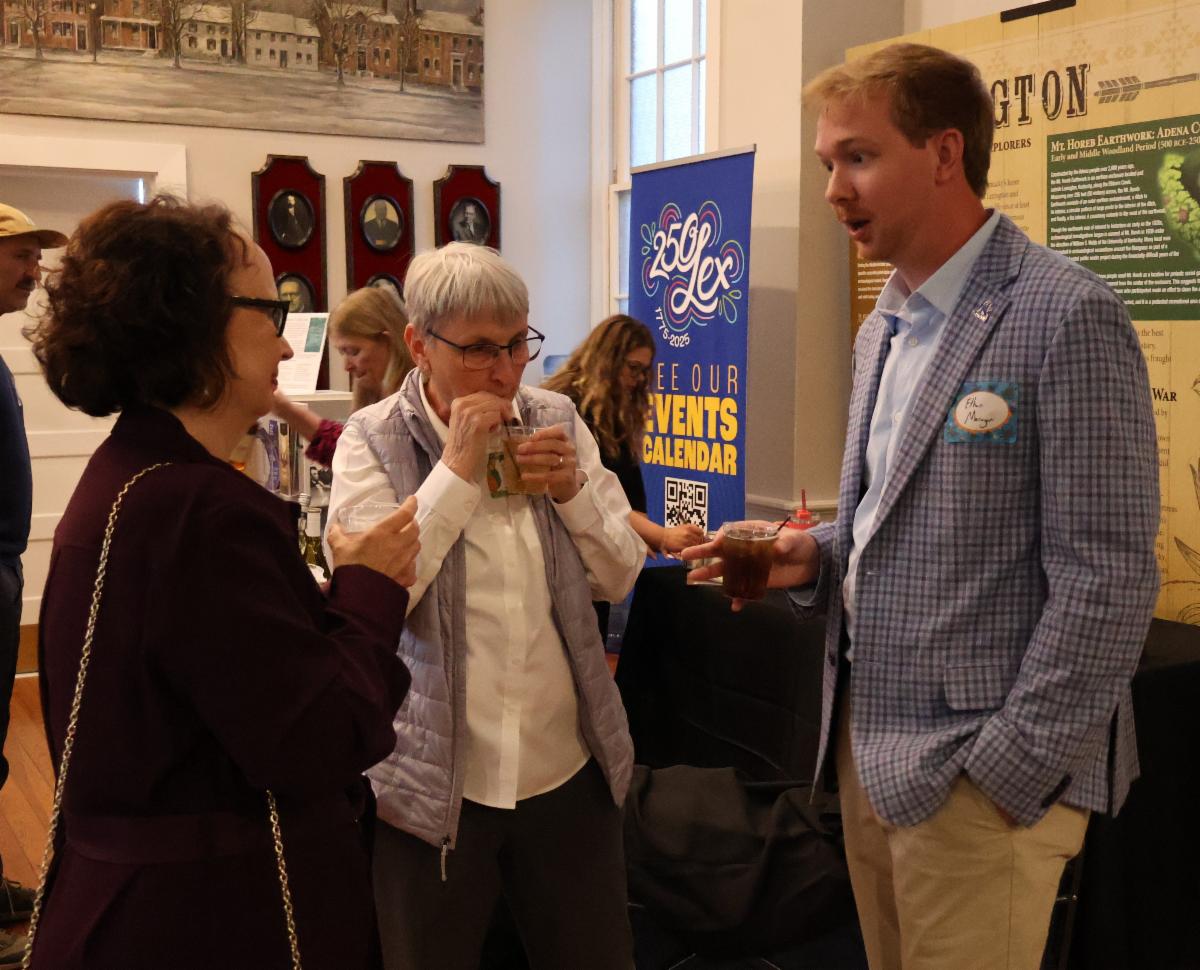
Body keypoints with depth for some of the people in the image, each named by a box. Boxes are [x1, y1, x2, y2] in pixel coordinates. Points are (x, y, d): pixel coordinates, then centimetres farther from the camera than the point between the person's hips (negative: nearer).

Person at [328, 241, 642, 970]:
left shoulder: (556, 421, 2)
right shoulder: (373, 442, -7)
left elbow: (620, 578, 4)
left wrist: (572, 487, -13)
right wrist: (457, 470, -21)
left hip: (569, 769, 3)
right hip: (434, 781, -3)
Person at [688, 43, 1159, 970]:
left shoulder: (1066, 316, -16)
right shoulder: (883, 328, 11)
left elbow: (1105, 579, -18)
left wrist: (1008, 772, -17)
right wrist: (814, 556, 0)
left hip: (977, 771, -7)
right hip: (870, 748, 8)